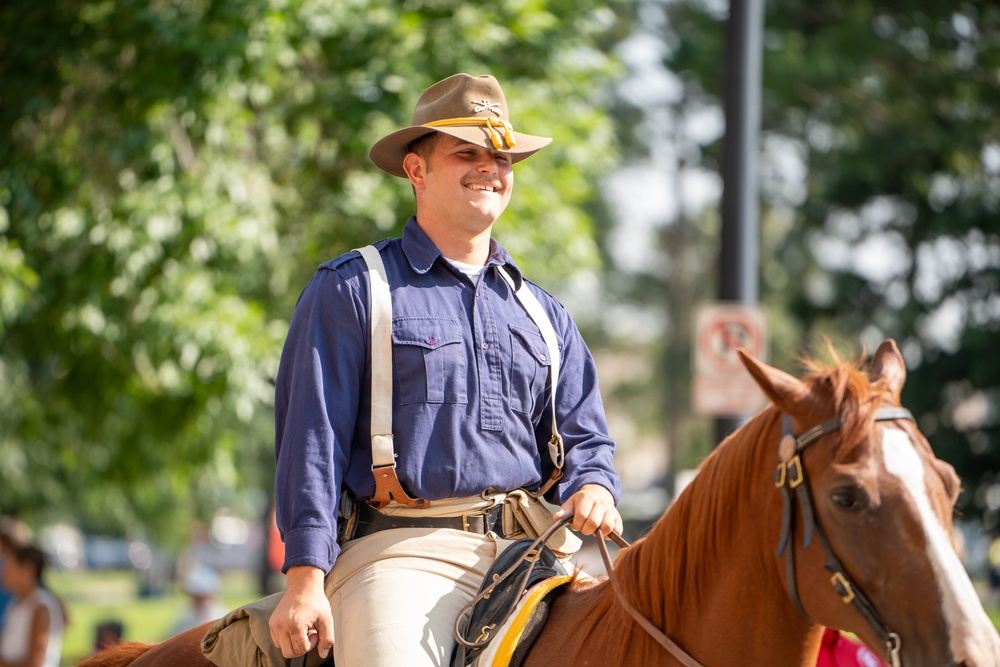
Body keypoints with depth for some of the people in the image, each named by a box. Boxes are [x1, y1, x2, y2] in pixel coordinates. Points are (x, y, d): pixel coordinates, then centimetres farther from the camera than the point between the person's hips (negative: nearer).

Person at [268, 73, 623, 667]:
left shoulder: (545, 315, 23)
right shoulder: (350, 290, 7)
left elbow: (582, 435, 22)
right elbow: (313, 440, 0)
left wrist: (594, 488, -4)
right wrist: (305, 579, -11)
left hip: (529, 553, 5)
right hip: (403, 551, -5)